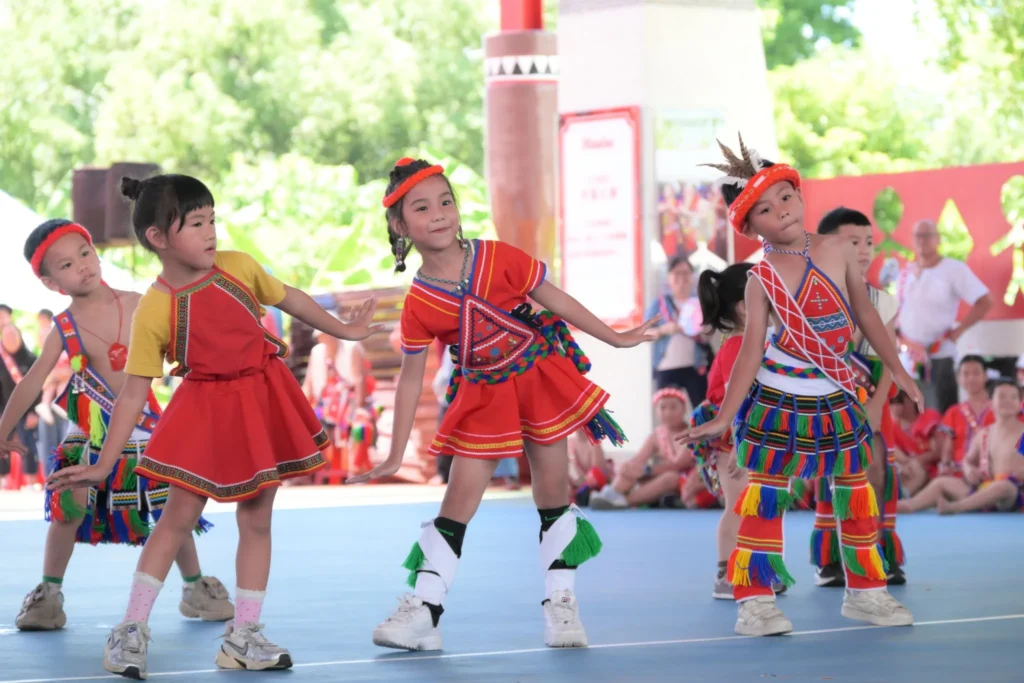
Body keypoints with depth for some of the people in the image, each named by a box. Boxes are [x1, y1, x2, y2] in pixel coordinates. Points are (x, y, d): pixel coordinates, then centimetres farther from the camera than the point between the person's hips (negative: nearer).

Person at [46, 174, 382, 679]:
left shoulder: (238, 266, -6)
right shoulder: (154, 309, -17)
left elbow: (290, 300, 13)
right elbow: (134, 392, -14)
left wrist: (343, 331, 24)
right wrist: (103, 465, -17)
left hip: (263, 401, 4)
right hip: (205, 410, -4)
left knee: (256, 520, 7)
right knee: (177, 518, -3)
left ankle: (243, 636, 15)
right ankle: (132, 630, 7)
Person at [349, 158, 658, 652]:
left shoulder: (498, 259, -13)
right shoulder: (419, 304, -13)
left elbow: (555, 299, -2)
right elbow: (411, 378, -6)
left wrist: (615, 338, 5)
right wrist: (395, 455, -7)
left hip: (539, 378, 1)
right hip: (482, 398, 0)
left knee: (554, 495, 5)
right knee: (458, 500, -5)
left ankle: (560, 602, 18)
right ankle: (423, 611, -1)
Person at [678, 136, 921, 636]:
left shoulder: (835, 251, -1)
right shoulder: (761, 280, -10)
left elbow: (865, 313, 9)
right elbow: (751, 350, -13)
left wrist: (896, 370, 15)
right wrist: (725, 415, -19)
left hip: (837, 397, 4)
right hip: (777, 400, -4)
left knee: (856, 494, 10)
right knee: (766, 498, -2)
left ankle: (865, 591, 22)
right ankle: (755, 600, 3)